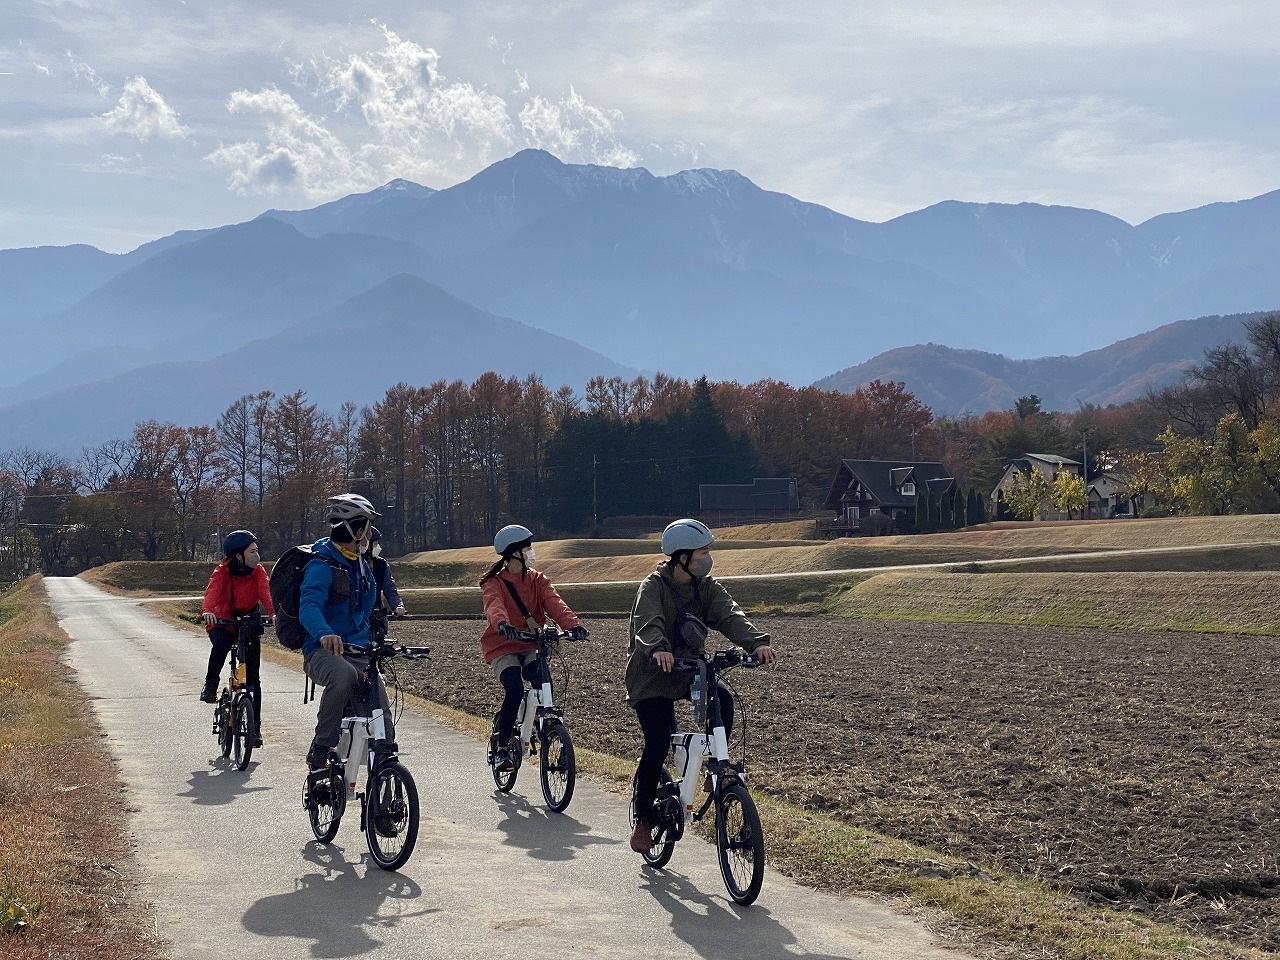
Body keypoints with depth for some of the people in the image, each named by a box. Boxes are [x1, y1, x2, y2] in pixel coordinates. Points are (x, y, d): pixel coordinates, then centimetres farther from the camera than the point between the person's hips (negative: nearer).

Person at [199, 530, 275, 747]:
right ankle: (210, 686, -13)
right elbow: (212, 591, -30)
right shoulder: (222, 572, -13)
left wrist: (273, 612, -42)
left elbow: (265, 592, -22)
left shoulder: (258, 571, -7)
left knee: (253, 678, -2)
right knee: (220, 644, -38)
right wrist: (207, 611, -51)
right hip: (222, 623, -2)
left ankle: (255, 727, 5)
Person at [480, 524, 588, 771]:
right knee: (515, 690, -27)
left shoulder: (537, 580, 7)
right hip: (502, 648, -3)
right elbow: (494, 607, -26)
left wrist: (573, 625, -30)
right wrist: (502, 624, -50)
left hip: (530, 646, 3)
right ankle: (502, 748, -10)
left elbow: (554, 603, -11)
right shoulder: (494, 583, -4)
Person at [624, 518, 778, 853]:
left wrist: (757, 642, -36)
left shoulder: (706, 587, 0)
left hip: (689, 672, 4)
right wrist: (657, 649, -56)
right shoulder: (653, 587, -15)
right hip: (652, 678, -4)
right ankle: (642, 820, 2)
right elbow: (647, 623, -34)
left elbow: (729, 615, -17)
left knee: (723, 701, -25)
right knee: (658, 744, -16)